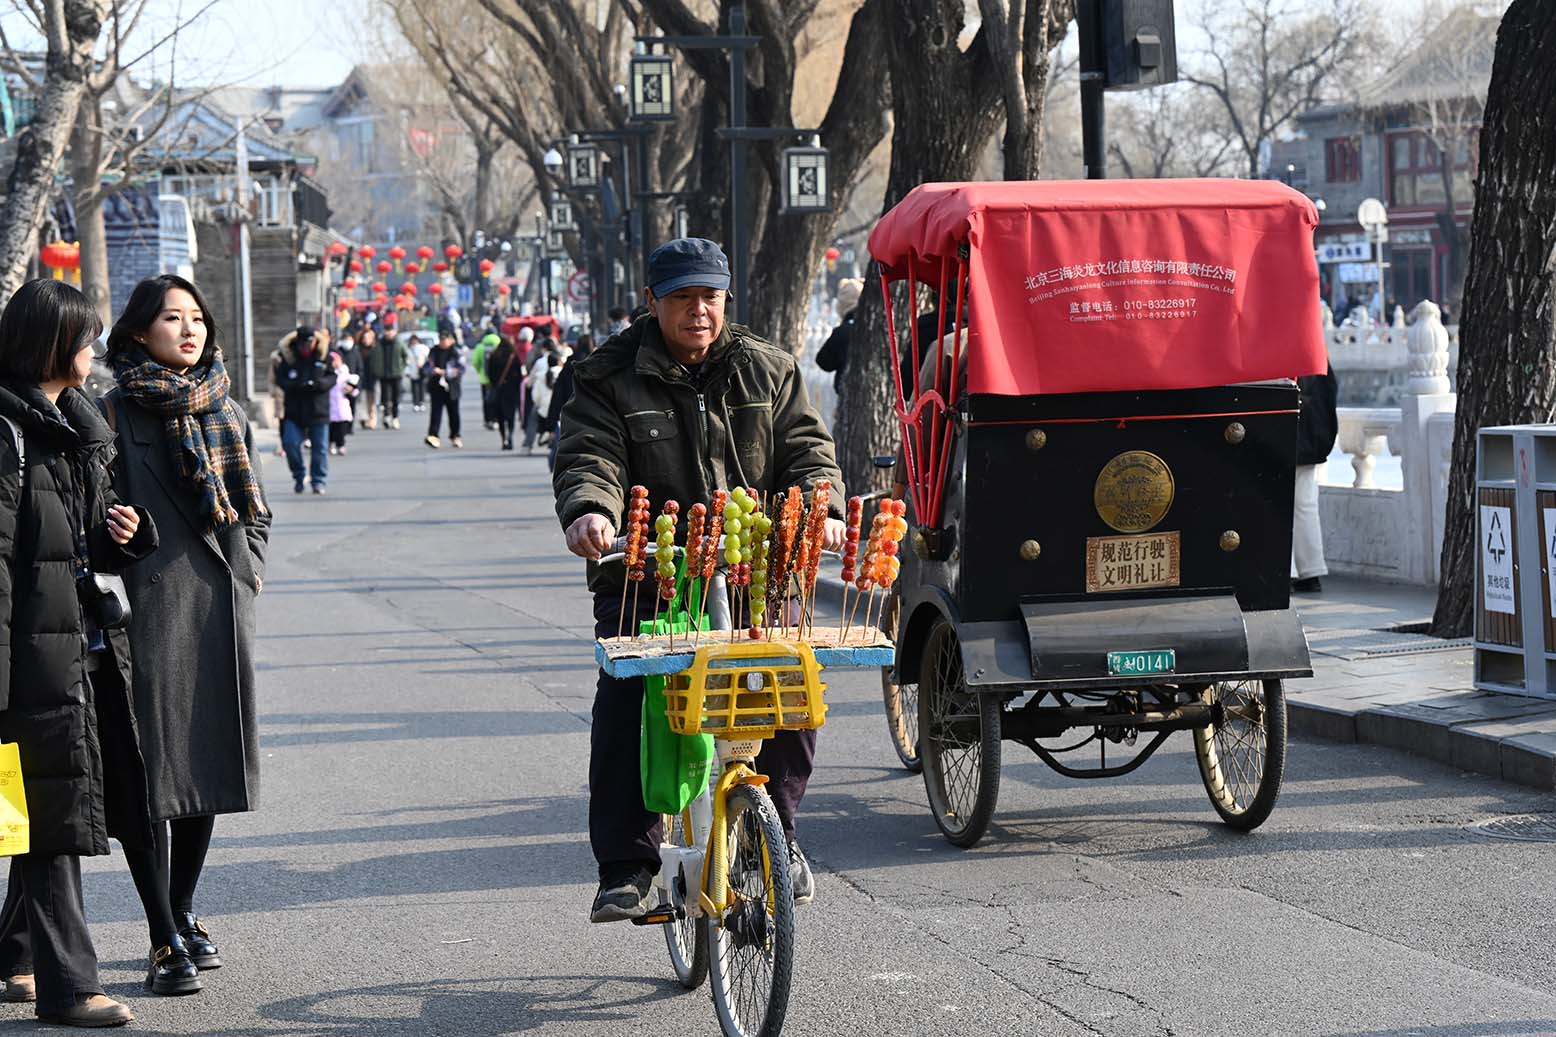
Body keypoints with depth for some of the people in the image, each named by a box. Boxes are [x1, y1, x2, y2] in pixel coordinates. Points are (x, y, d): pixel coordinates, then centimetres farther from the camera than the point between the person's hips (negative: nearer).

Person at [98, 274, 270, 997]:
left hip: (222, 604, 6)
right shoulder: (116, 411, -3)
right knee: (151, 771, -8)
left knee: (209, 759, 11)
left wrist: (249, 566, 8)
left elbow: (253, 506, 21)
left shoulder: (225, 409, 14)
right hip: (151, 604, -6)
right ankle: (167, 942, -6)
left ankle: (182, 912, 26)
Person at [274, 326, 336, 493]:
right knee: (290, 443, -9)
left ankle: (318, 481, 18)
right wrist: (294, 385, -21)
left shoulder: (324, 356, -1)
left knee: (319, 447, 4)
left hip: (318, 410, 0)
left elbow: (332, 377, -2)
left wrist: (319, 384, -23)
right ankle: (299, 476, 12)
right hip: (294, 411, 0)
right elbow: (280, 378, -2)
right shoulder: (288, 356, -1)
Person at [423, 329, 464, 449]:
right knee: (436, 411, -9)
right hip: (436, 386, 2)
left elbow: (461, 369, -9)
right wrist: (433, 370, -11)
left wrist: (446, 372, -18)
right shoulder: (434, 351, 9)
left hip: (451, 388, -2)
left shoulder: (456, 352, -3)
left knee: (453, 412, 9)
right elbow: (426, 366, 12)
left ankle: (455, 437, 23)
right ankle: (433, 436, -17)